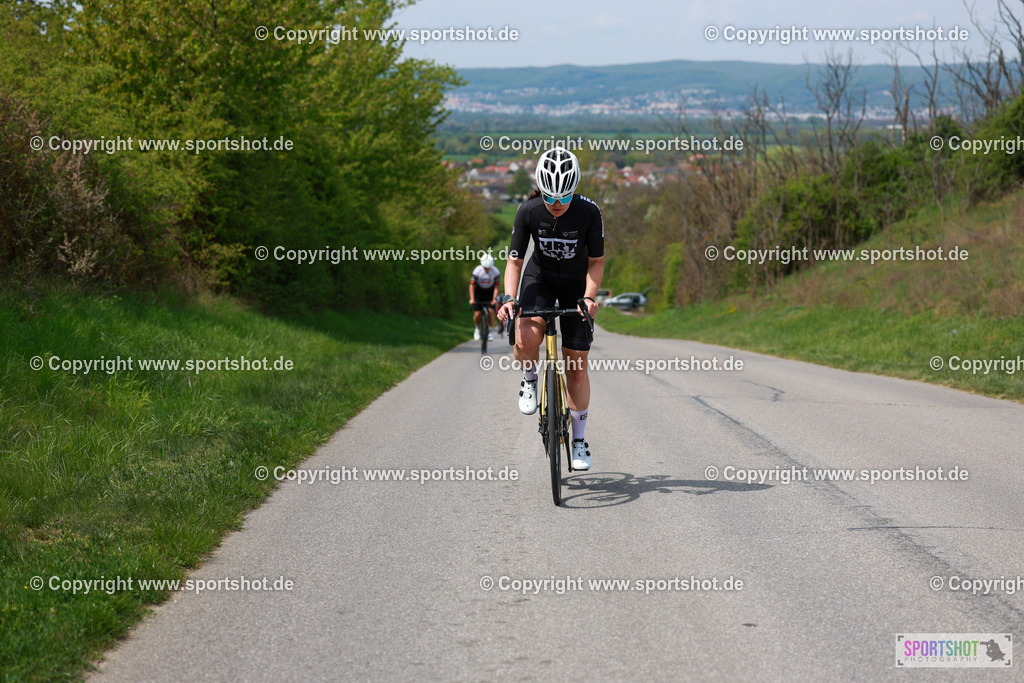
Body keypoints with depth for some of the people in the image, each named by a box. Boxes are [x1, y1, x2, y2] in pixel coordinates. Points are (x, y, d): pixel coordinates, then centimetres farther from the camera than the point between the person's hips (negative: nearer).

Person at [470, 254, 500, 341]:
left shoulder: (496, 272, -23)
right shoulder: (477, 271, -24)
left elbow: (496, 287, -17)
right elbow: (472, 285, -19)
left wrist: (494, 299, -28)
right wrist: (472, 298, -27)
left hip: (490, 292, 0)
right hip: (479, 292, 0)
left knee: (491, 311, -17)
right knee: (477, 314, -9)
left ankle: (491, 330, 0)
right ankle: (477, 328, 21)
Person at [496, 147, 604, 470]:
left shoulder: (589, 212, -23)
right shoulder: (528, 211, -21)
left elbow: (596, 262, -13)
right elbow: (514, 260, -15)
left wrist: (588, 297, -28)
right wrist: (509, 298, -30)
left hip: (576, 285, 0)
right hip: (539, 278, 0)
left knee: (576, 366, -1)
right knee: (526, 341, -31)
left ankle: (579, 439, 16)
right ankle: (529, 379, 4)